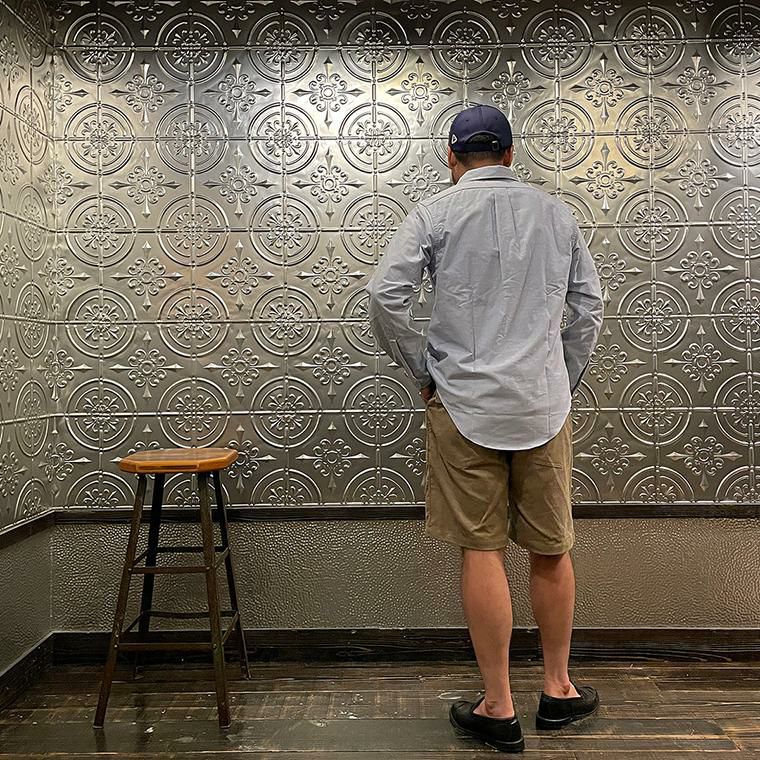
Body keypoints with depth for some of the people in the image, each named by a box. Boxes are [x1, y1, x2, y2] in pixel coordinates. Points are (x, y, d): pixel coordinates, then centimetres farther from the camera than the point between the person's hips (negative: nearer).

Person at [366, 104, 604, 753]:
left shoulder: (436, 213, 0)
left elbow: (385, 298, -9)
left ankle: (499, 711, 15)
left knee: (482, 551, 4)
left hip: (463, 403, -2)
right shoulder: (556, 213, 10)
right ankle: (558, 691, 30)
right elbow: (589, 305, 10)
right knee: (551, 549, 13)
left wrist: (423, 372, 2)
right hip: (544, 404, 3)